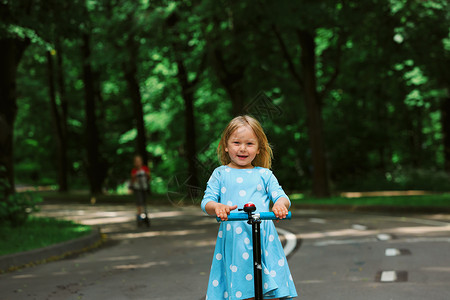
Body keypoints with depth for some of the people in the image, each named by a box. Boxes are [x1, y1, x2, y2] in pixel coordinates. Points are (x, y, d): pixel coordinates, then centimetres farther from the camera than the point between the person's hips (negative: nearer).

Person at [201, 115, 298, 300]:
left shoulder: (264, 174, 15)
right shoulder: (220, 174, 12)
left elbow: (281, 196, 6)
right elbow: (206, 201, 5)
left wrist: (280, 203, -19)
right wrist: (217, 207, -19)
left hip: (263, 239, 1)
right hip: (233, 241, -1)